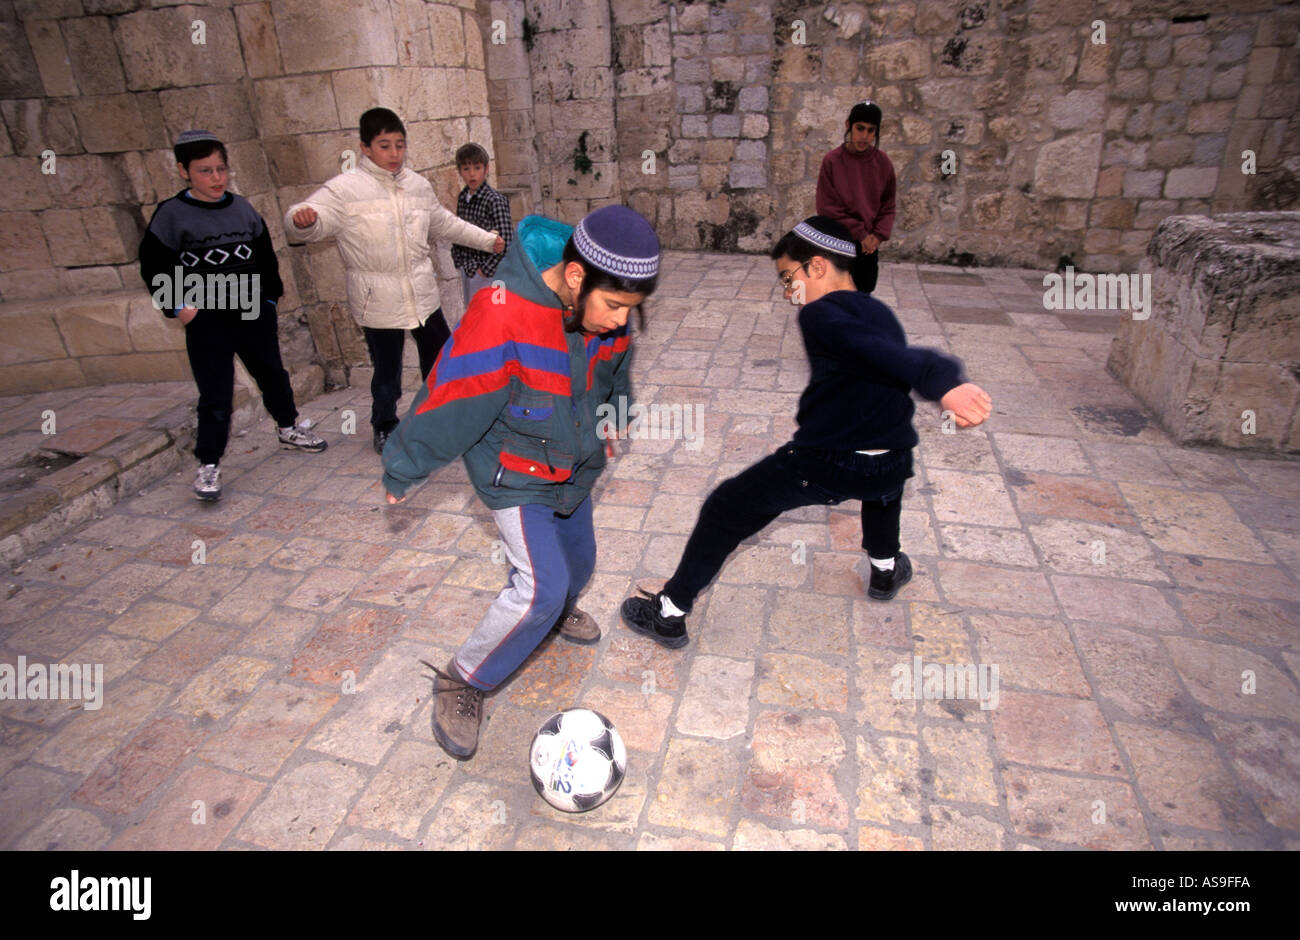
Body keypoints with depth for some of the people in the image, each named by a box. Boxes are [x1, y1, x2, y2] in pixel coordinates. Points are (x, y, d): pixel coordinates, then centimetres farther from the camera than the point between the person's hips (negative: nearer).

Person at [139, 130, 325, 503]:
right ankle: (208, 465, 7)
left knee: (272, 375, 19)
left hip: (254, 313, 4)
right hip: (207, 322, -4)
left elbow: (266, 258, 14)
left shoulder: (242, 208, 5)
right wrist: (177, 306, -9)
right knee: (215, 396, -3)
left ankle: (289, 427, 41)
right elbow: (154, 266, -2)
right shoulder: (172, 214, -6)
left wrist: (269, 302, 11)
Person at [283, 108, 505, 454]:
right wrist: (303, 219, -43)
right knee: (387, 369, 5)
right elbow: (314, 218, -19)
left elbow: (445, 223, 23)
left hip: (423, 295, 5)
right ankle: (384, 427, 29)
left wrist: (487, 239, 29)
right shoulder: (346, 188, -9)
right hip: (378, 300, -5)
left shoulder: (418, 184, 9)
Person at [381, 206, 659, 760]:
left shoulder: (602, 306, -14)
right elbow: (446, 405, -24)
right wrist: (402, 470, -12)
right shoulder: (500, 319, -35)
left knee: (577, 561, 21)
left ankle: (555, 612, 56)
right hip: (514, 474, -6)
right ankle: (463, 682, 8)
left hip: (573, 463, 6)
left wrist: (614, 417, 26)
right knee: (541, 584, -14)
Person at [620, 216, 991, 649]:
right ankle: (885, 569, 50)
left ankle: (669, 614, 17)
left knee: (724, 511, 9)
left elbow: (880, 354, -25)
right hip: (890, 470, 7)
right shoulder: (882, 313, 15)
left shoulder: (820, 314, -8)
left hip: (823, 466, -6)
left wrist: (944, 385, -38)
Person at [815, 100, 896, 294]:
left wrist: (879, 235, -10)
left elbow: (888, 205, 7)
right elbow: (828, 208, -10)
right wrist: (859, 234, -13)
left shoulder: (882, 162, 1)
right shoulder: (832, 161, -8)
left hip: (869, 248, 3)